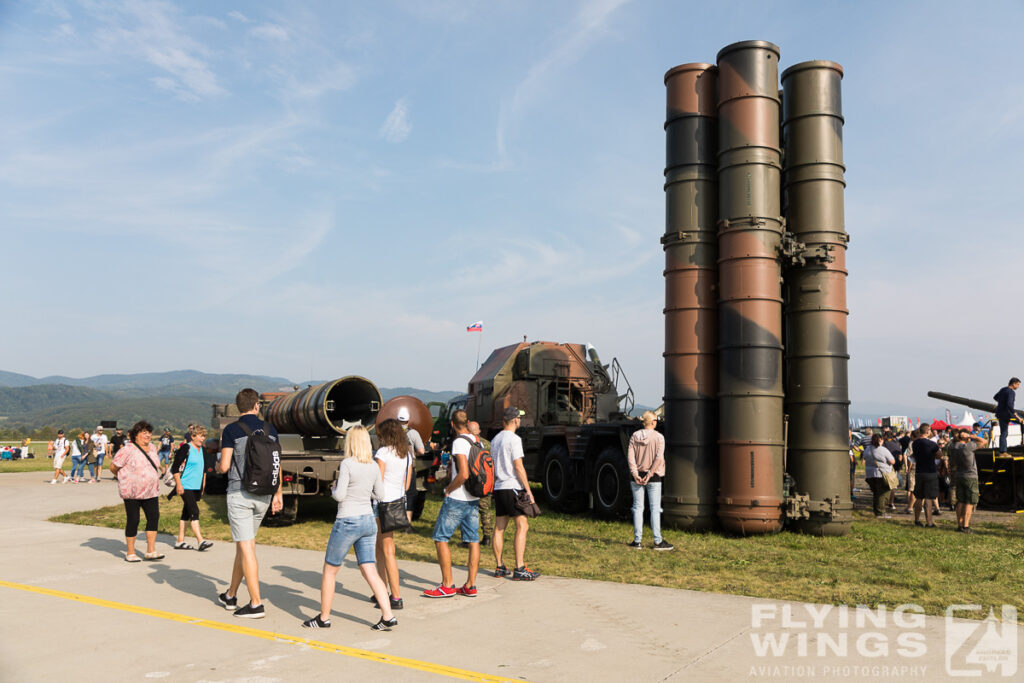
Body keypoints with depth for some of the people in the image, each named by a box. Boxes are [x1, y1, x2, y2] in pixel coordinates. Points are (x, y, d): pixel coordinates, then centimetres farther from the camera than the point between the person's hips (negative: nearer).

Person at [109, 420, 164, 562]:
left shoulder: (152, 448, 9)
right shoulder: (128, 450, -13)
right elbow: (113, 467, -7)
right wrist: (123, 479, 7)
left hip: (151, 491, 6)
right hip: (132, 492, -6)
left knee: (154, 517, -3)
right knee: (133, 520, 1)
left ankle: (150, 551, 2)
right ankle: (130, 553, 13)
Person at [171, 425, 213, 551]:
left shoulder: (201, 450, 14)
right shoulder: (186, 448, -10)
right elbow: (175, 468, -12)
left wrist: (203, 483, 22)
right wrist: (179, 484, -16)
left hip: (197, 487, 8)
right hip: (186, 487, -8)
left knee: (186, 513, 12)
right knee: (194, 512, -14)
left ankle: (180, 542, 19)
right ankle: (200, 541, -17)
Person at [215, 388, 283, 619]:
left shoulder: (231, 430, -7)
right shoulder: (270, 429, 5)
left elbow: (224, 466, -10)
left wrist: (217, 466, 14)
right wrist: (278, 493, 14)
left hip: (239, 493, -5)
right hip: (263, 494, 5)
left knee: (246, 547, -4)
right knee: (243, 544, 19)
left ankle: (256, 604, -5)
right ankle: (231, 595, 31)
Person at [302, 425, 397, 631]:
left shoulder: (347, 464, -14)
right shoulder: (374, 466, 4)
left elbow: (339, 496, -15)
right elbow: (379, 494, 11)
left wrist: (334, 488, 5)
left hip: (347, 522, -6)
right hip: (368, 521, 6)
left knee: (330, 570, 11)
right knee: (369, 572, 6)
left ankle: (324, 618, 20)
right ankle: (388, 616, -2)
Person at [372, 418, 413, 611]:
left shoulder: (383, 452, -11)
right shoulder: (407, 454, 11)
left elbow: (378, 483, -14)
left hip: (383, 502, -8)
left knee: (388, 551, -4)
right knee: (380, 546, 18)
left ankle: (396, 598, -2)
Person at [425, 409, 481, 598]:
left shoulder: (459, 442, -16)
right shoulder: (477, 442, 8)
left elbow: (464, 474, -24)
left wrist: (448, 489, -10)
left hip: (457, 499, -8)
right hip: (474, 499, 8)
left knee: (440, 538, 1)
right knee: (473, 540, 9)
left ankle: (447, 585, 1)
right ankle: (470, 586, 12)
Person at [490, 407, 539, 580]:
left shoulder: (495, 439, 14)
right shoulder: (514, 439, -11)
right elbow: (518, 467, -15)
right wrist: (528, 490, -12)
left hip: (498, 487, 9)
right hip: (512, 487, -9)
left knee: (499, 528, 10)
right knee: (522, 526, -7)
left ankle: (499, 567, 14)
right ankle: (519, 569, -10)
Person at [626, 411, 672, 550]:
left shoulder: (634, 436, 2)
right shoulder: (658, 437, -7)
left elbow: (630, 456, -5)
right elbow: (659, 458, -16)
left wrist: (635, 474, -8)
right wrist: (650, 474, -13)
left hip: (638, 475, 3)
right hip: (653, 477, -3)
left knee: (638, 507, 8)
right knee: (655, 508, 3)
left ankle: (637, 541, 9)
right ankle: (658, 541, 5)